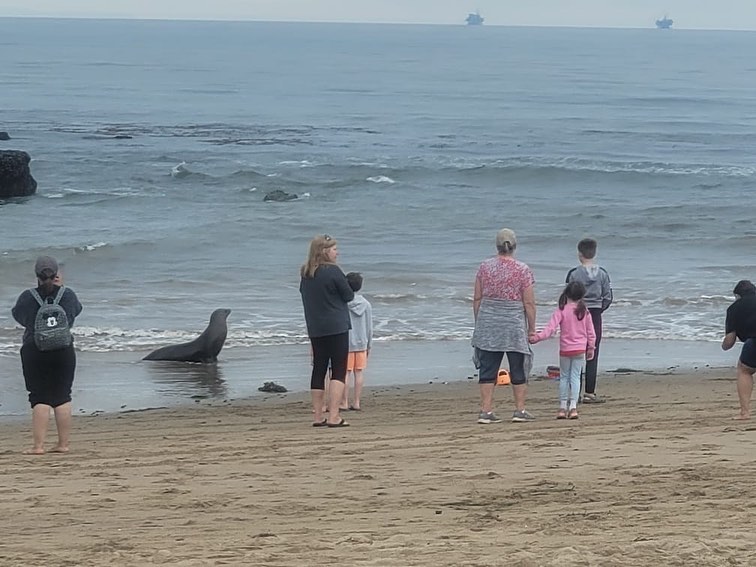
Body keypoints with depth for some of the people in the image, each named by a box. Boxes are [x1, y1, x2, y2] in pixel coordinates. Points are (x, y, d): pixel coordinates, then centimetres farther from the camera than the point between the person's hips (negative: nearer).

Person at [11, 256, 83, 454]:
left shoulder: (27, 297, -7)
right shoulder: (68, 295, -3)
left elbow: (18, 315, 11)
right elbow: (76, 310, 17)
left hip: (34, 352, -2)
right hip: (63, 352, 2)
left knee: (40, 399, -1)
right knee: (62, 397, 9)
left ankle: (38, 445, -7)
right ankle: (63, 443, 11)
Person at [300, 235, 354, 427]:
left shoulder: (305, 274, 6)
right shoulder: (333, 271, -13)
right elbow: (349, 296, -6)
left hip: (315, 329, 7)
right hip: (336, 327, -6)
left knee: (318, 370, 12)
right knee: (339, 371, -4)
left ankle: (318, 416, 13)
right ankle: (333, 416, -13)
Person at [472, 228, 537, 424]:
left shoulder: (485, 267, 1)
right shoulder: (523, 270, -7)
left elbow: (477, 298, 5)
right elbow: (529, 303, -7)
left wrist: (478, 322, 15)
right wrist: (532, 328, 1)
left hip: (488, 322, 3)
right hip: (514, 324, -3)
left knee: (488, 369, 5)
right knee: (518, 369, 9)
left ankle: (486, 410, 1)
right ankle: (520, 410, 13)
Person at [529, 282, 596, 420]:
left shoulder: (561, 310, -8)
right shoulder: (584, 311, -1)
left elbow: (551, 328, -19)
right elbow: (590, 331, 5)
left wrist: (538, 337, -20)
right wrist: (591, 347, 16)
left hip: (565, 350, -1)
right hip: (580, 349, 1)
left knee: (564, 377, 11)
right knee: (575, 377, 4)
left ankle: (563, 407, 10)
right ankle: (573, 407, -6)